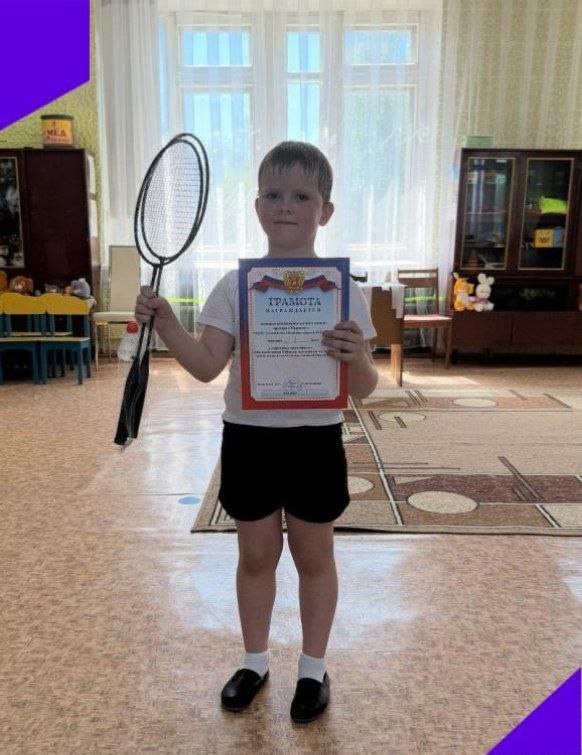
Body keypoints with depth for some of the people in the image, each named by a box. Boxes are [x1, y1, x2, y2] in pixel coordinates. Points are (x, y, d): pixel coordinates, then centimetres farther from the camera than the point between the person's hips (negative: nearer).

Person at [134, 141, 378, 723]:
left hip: (314, 442, -1)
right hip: (248, 439, 2)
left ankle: (313, 668, 37)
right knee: (255, 555, 17)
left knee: (313, 558, 14)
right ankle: (254, 661, 40)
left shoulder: (342, 290, -6)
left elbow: (364, 390, -7)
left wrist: (356, 358, -29)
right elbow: (207, 366, -7)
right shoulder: (234, 285, -1)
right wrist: (166, 324, -22)